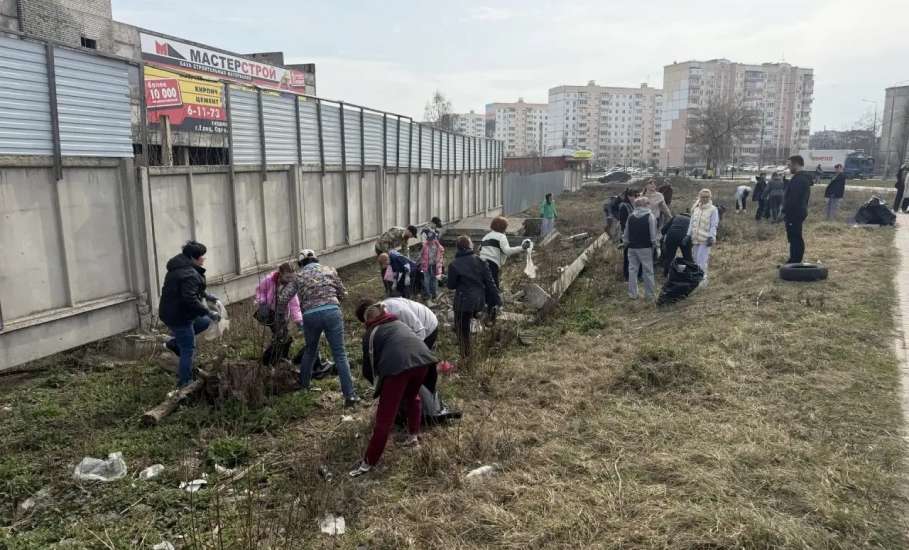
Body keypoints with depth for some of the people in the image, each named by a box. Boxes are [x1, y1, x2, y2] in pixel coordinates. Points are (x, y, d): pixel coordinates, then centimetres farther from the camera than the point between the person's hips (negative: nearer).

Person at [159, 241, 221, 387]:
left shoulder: (180, 268, 8)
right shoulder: (189, 274, -25)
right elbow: (190, 300, -32)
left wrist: (206, 296, 17)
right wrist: (209, 313, -25)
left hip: (172, 313, 10)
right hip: (178, 316, -10)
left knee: (205, 322, 23)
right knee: (188, 350, 1)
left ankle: (175, 343, 20)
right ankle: (184, 383, 12)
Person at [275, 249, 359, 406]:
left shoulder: (299, 276, 15)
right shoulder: (329, 270, 17)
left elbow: (283, 298, 7)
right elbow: (343, 293, 19)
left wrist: (281, 317, 21)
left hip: (310, 316, 1)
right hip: (332, 312, -1)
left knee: (310, 351, 26)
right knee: (340, 354, -1)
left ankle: (303, 385, 38)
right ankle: (350, 395, -7)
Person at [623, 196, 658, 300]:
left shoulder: (631, 217, 6)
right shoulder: (650, 216, -7)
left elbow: (626, 232, 9)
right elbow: (653, 233, -10)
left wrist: (625, 243, 19)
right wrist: (654, 244, 1)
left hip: (632, 247, 4)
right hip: (645, 247, -4)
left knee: (632, 269, 9)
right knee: (648, 270, 3)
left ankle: (632, 293, 11)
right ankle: (649, 294, 7)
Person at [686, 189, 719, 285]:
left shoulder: (713, 210, -5)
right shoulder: (696, 209, 12)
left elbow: (714, 225, -8)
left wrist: (711, 237, -16)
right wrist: (689, 235, 13)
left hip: (705, 240, -6)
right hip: (695, 239, 6)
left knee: (702, 260, -11)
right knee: (695, 260, 13)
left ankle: (703, 280, -3)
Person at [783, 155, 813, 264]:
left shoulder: (798, 179, -19)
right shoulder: (805, 178, 16)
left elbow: (792, 199, -25)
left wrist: (786, 212, -20)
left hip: (794, 214, -11)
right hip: (800, 212, 11)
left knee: (795, 238, -7)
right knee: (797, 238, 16)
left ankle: (795, 262, -5)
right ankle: (795, 261, 24)